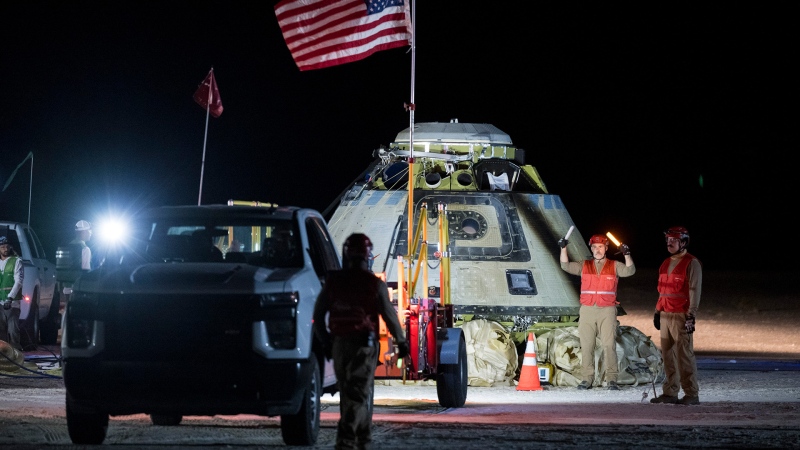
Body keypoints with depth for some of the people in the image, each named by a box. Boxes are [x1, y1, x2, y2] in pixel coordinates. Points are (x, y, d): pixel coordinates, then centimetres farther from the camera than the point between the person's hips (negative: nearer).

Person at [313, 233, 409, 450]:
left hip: (339, 343, 4)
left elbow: (318, 315, 4)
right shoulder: (375, 285, -8)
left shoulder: (333, 282, 2)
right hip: (364, 343, -4)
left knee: (348, 392, 15)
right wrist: (402, 342, 8)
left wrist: (325, 342, 15)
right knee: (358, 393, -5)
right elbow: (390, 316, -5)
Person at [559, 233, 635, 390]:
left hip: (607, 310, -2)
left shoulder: (614, 266, 9)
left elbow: (629, 271, -5)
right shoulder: (584, 266, 15)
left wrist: (627, 255, -20)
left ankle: (611, 379, -7)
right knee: (586, 346, 1)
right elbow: (566, 266, 7)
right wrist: (563, 249, -5)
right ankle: (587, 379, 5)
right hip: (587, 310, 2)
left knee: (609, 344, -9)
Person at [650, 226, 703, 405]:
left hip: (681, 316, -8)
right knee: (668, 355, 8)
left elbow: (694, 291, -12)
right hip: (665, 315, 8)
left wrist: (691, 315, -18)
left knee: (684, 355, -10)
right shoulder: (666, 264, 18)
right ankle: (670, 392, 12)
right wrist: (658, 311, 20)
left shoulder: (691, 263, -7)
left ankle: (691, 394, -8)